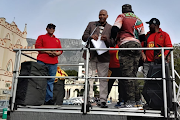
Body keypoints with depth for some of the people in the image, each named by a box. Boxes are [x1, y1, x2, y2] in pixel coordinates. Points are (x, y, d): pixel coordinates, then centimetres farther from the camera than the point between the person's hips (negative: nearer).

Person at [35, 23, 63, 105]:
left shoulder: (57, 40, 26)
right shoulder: (41, 37, 16)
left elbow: (60, 50, 19)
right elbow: (37, 46, 2)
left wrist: (56, 53, -5)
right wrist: (47, 51, -10)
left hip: (53, 63, 3)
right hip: (42, 61, -3)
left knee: (51, 81, -1)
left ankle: (49, 99, 1)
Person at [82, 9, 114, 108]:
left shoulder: (110, 28, 12)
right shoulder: (91, 24, 16)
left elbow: (113, 43, 6)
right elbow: (84, 37, 10)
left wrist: (106, 40, -16)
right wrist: (91, 36, -12)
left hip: (103, 57, 0)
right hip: (90, 56, 1)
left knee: (103, 79, -1)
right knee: (89, 77, 0)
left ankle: (103, 101, 3)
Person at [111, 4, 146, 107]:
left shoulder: (122, 16, 9)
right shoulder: (139, 20, 25)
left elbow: (114, 30, -4)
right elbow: (143, 37, 19)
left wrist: (114, 40, 12)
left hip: (126, 45, -6)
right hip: (138, 46, 6)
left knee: (127, 74, -9)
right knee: (133, 74, 10)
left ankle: (130, 100, -13)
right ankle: (137, 99, 12)